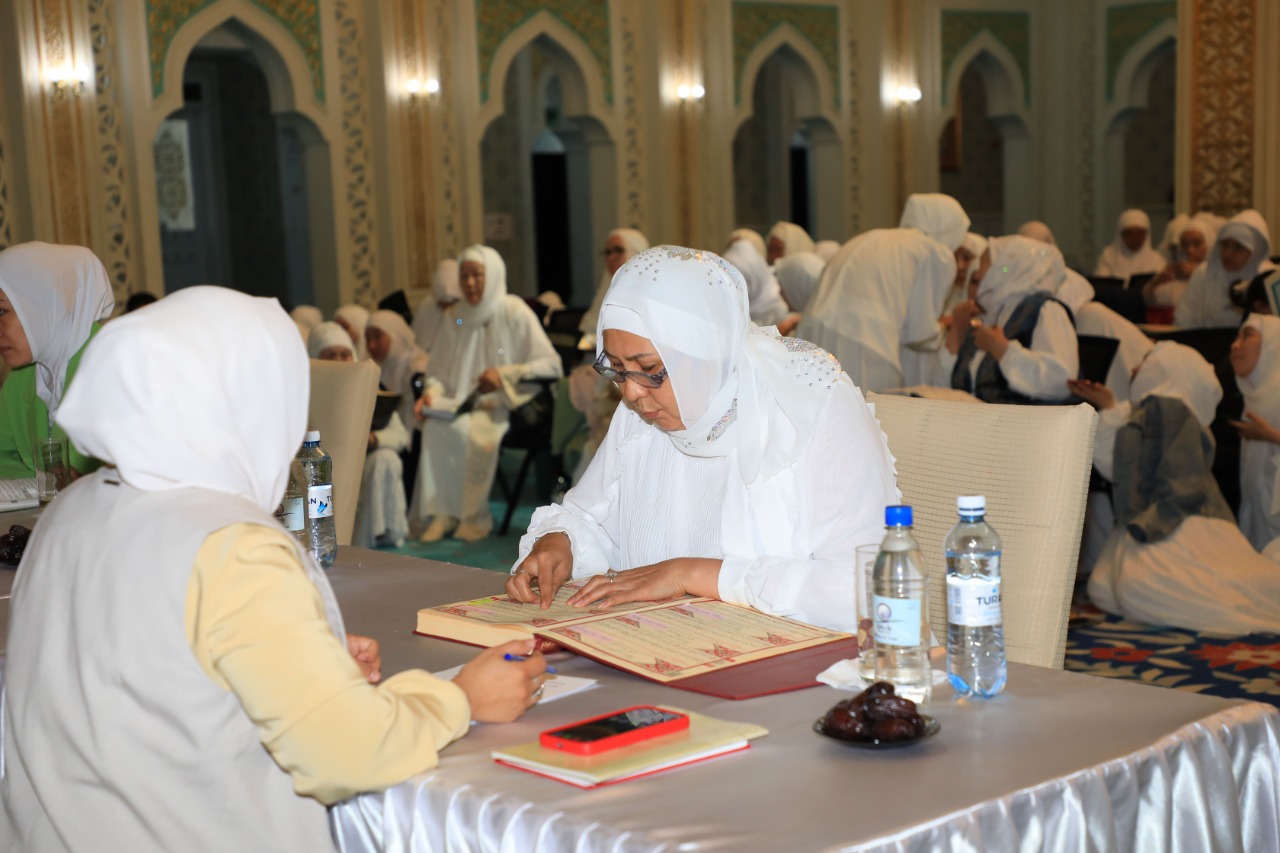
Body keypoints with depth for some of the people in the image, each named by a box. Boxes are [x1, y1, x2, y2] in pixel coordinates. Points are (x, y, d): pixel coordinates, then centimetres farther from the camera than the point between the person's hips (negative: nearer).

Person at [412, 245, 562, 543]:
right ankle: (441, 512, -22)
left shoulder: (515, 313, -2)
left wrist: (504, 375, -14)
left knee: (465, 429, -33)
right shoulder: (454, 316, 12)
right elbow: (438, 371, 16)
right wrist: (431, 393, -6)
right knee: (433, 427, -28)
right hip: (461, 403, 4)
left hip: (503, 405, -4)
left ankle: (472, 516, -17)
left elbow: (552, 366, -5)